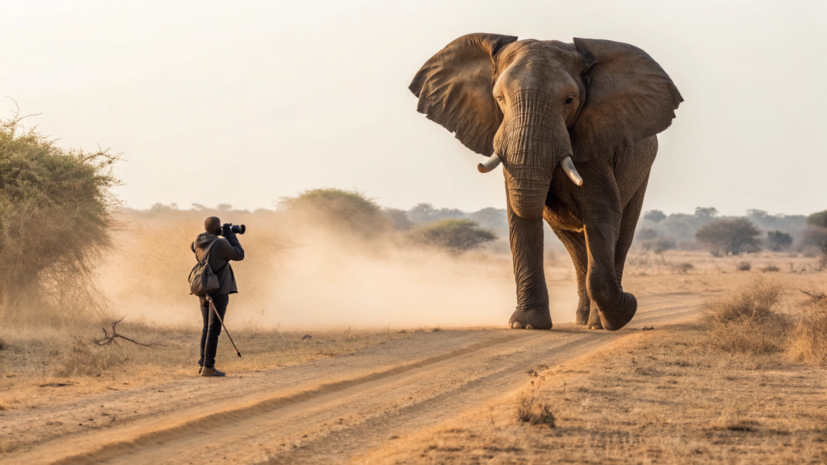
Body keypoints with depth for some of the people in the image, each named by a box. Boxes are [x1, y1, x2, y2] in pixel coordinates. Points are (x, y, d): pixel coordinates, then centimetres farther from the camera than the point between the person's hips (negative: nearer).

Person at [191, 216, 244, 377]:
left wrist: (223, 236, 20)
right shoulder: (220, 243, -17)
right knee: (214, 329, -6)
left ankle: (202, 364, 18)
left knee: (207, 328, 16)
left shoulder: (198, 243, 2)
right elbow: (239, 255, -7)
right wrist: (230, 235, 0)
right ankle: (208, 367, -8)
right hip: (218, 291, -7)